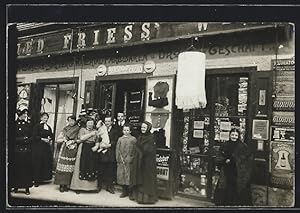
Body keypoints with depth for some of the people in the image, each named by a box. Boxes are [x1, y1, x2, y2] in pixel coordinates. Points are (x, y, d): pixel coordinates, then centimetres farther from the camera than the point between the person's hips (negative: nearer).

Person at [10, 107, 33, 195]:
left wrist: (27, 140, -8)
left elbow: (31, 137, 11)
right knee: (16, 168, 2)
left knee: (27, 168, 2)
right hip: (16, 150, -3)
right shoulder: (14, 124, -2)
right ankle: (16, 186, 12)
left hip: (27, 150, 3)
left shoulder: (27, 125, 10)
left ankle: (27, 187, 7)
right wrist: (23, 139, -10)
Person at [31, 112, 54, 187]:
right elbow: (34, 136, -10)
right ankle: (37, 180, 2)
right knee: (38, 164, -4)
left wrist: (51, 140, 0)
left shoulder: (49, 127, 15)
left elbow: (51, 136, 20)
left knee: (47, 163, 3)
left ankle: (44, 177, 13)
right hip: (38, 147, -6)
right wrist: (43, 139, -16)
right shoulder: (37, 126, -3)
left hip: (47, 147, 6)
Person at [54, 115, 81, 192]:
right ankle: (61, 185, 2)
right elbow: (57, 140, 8)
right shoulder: (65, 129, 8)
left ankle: (66, 184, 6)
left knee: (70, 168, -1)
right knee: (62, 167, -4)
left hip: (73, 151, 0)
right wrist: (64, 139, -7)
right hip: (64, 150, 0)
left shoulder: (78, 130, 6)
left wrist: (74, 141, -10)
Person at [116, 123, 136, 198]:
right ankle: (124, 191, 14)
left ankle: (130, 191, 7)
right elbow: (117, 149, 8)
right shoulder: (120, 139, 10)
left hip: (129, 161, -3)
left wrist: (130, 159, -10)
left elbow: (135, 151, -2)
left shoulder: (133, 139, 1)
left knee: (129, 176, -2)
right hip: (121, 161, 3)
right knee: (121, 175, 4)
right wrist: (119, 159, -2)